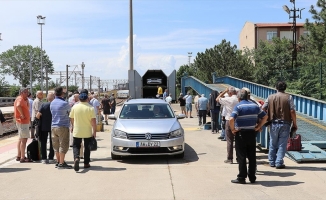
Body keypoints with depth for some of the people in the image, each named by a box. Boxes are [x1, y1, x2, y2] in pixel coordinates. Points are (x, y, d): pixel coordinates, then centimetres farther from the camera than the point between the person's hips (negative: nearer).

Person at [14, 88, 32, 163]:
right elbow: (18, 106, -37)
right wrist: (22, 115, -29)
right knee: (24, 139, -9)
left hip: (25, 121, 11)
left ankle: (18, 156, 27)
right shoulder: (20, 99, -16)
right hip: (23, 122, -11)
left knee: (21, 139, 17)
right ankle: (22, 158, -7)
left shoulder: (24, 99, 13)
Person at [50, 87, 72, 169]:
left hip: (53, 126, 7)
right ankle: (61, 163, 0)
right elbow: (70, 111, 2)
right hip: (63, 126, -7)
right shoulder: (64, 103, -14)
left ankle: (58, 162, 20)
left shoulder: (52, 103, 8)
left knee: (56, 145, 13)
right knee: (63, 145, -1)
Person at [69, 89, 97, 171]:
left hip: (77, 131, 1)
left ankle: (76, 158, -18)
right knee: (87, 147, 14)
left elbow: (71, 118, 8)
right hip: (87, 132, -1)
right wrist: (94, 131, -6)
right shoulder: (90, 108, -10)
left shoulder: (75, 107, -3)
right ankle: (86, 163, 20)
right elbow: (93, 120, -14)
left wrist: (73, 126, 26)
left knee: (76, 146, 9)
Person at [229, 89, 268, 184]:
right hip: (252, 133, 5)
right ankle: (252, 177, 17)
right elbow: (265, 117, 10)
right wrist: (258, 127, 9)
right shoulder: (255, 106, 6)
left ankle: (241, 178, 4)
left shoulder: (238, 106, -11)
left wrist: (233, 129, -11)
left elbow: (231, 119, -25)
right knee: (252, 156, 11)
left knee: (241, 157, 1)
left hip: (241, 134, -5)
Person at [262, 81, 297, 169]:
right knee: (282, 144, 4)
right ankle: (279, 163, 3)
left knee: (273, 144, 14)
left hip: (274, 123, 2)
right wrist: (294, 124, 0)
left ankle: (272, 162, 22)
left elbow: (263, 109, 4)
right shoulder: (289, 97, -3)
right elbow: (292, 111, -8)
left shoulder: (270, 97, 4)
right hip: (285, 123, -2)